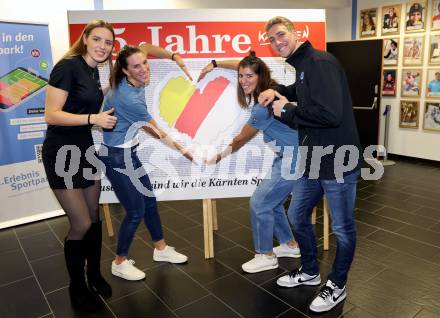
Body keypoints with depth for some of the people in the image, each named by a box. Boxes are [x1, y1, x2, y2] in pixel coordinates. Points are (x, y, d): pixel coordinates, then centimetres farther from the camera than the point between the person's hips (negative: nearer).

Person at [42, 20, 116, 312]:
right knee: (81, 225, -4)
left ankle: (94, 274, 33)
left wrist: (106, 118, 9)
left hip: (86, 151, 8)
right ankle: (76, 287, 20)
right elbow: (51, 115, -20)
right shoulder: (68, 66, -14)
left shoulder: (94, 71, 9)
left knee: (94, 217, 13)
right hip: (63, 154, -8)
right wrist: (93, 118, -28)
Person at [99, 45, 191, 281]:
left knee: (149, 200, 14)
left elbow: (146, 47, 12)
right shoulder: (129, 98, -28)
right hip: (116, 157, -8)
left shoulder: (133, 80, -7)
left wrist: (174, 57, 2)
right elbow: (156, 132, -16)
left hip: (128, 152, 9)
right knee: (136, 211, -2)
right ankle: (120, 263, 20)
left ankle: (161, 249, 32)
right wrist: (183, 150, -6)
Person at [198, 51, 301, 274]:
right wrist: (215, 64, 18)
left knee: (259, 203, -4)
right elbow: (242, 65, 20)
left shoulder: (263, 107, -23)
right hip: (287, 156, 10)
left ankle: (267, 256, 13)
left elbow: (241, 139, -9)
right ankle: (290, 245, 33)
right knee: (272, 202, 16)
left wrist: (220, 157, 6)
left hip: (293, 159, -9)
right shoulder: (267, 89, 2)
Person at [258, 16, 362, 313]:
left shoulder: (320, 61, -16)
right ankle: (310, 272, 40)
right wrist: (276, 92, 10)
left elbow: (330, 113, -29)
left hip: (339, 161, -10)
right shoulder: (299, 67, 13)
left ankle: (337, 286, 30)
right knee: (297, 217, 19)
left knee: (342, 228, 9)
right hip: (312, 161, 10)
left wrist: (287, 111, -15)